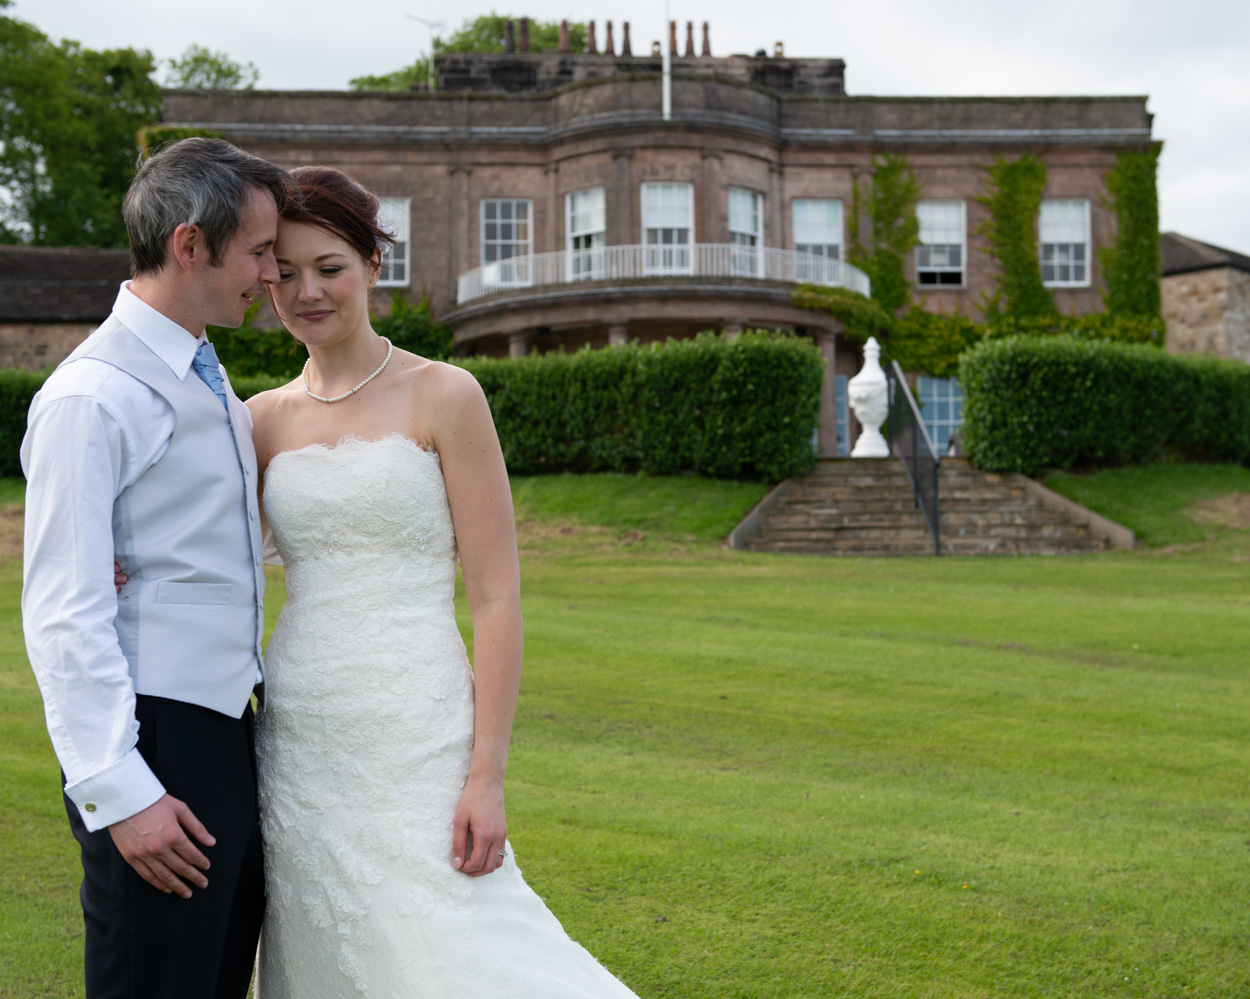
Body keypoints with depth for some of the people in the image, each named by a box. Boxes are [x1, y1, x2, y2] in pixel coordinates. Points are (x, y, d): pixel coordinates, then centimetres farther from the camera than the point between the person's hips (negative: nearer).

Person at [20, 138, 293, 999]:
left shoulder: (207, 380, 14)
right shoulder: (92, 397, -15)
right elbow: (63, 615, -19)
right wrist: (117, 790, -21)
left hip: (227, 731, 9)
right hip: (155, 744, -9)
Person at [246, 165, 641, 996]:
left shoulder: (442, 397, -3)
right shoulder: (264, 420, 10)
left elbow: (497, 596, -6)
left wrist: (487, 776, -12)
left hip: (415, 742, -4)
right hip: (297, 741, 5)